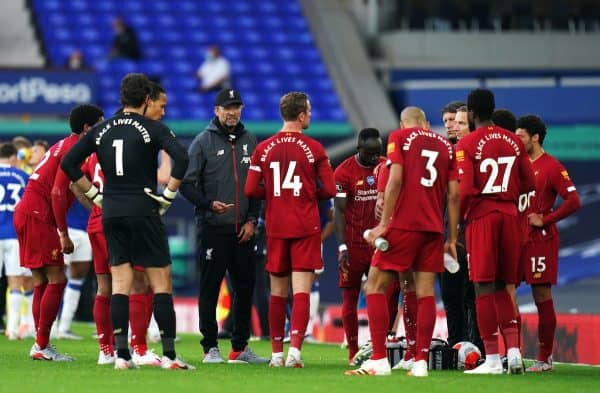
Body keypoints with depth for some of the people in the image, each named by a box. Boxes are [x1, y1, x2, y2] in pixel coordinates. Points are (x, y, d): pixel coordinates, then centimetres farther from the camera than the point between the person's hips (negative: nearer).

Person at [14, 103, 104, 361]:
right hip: (37, 216, -10)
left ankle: (40, 346, 11)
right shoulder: (73, 149, -12)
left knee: (42, 283, 11)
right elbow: (57, 193, -18)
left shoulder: (64, 146, 19)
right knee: (56, 280, -9)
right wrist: (64, 234, -15)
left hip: (26, 214, 10)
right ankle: (41, 345, -10)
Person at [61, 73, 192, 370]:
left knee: (120, 284, 6)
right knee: (161, 283, 0)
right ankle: (169, 355, -4)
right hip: (144, 212, -4)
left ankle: (121, 354, 1)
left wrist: (94, 194, 11)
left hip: (111, 213, 4)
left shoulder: (101, 130, 9)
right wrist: (168, 195, -9)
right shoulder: (152, 129, -4)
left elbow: (68, 163, 9)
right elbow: (181, 157, -19)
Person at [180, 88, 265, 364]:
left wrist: (252, 219, 5)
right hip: (213, 227, -5)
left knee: (245, 287, 7)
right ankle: (210, 348, 1)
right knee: (210, 287, -3)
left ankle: (240, 347, 15)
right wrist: (209, 204, -18)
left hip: (243, 229, 5)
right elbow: (187, 184, -4)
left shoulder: (249, 141, 13)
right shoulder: (203, 141, -1)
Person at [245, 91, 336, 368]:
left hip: (276, 228, 3)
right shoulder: (313, 148, -5)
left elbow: (251, 190, 0)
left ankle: (277, 353, 13)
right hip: (306, 228, -3)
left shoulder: (264, 149, 2)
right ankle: (295, 348, -20)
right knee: (302, 290, -6)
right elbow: (328, 190, -5)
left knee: (278, 292, 11)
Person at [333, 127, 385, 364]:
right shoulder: (344, 172, -7)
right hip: (353, 244, -3)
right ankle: (354, 353, 7)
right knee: (350, 298, 2)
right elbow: (340, 211, -7)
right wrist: (342, 247, -14)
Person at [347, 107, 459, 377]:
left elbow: (395, 180, -10)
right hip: (433, 229, 4)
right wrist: (452, 239, 13)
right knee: (425, 292, 6)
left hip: (403, 225, -4)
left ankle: (379, 360, -6)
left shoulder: (399, 137, 3)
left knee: (375, 287, 2)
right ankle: (420, 362, 0)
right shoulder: (446, 146, 15)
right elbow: (454, 195, 10)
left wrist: (384, 223, -10)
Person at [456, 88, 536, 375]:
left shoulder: (467, 145, -8)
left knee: (484, 287, -2)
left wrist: (457, 218, 0)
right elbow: (528, 184, 10)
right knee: (502, 287, 14)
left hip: (482, 216, -5)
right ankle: (513, 349, 2)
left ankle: (492, 358, -4)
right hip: (509, 216, 5)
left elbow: (464, 190, -14)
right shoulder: (514, 141, 8)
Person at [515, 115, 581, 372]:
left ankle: (545, 358, 1)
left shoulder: (552, 167, -6)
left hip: (540, 238, -7)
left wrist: (544, 220, -13)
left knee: (542, 297, -3)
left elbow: (573, 201, -11)